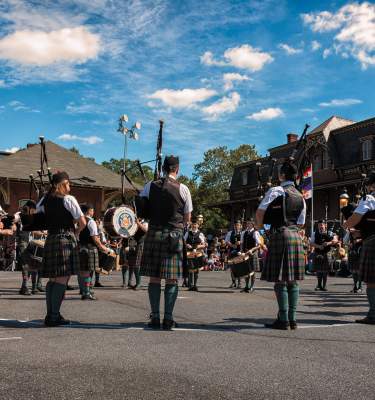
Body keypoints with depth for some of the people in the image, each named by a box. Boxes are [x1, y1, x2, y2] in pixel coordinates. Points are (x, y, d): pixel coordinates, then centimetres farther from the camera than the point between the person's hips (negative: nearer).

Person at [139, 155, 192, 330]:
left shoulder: (150, 186, 3)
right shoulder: (183, 189, -1)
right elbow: (187, 219, 5)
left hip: (153, 233, 2)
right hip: (174, 236, -2)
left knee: (154, 277, 8)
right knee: (172, 279, 3)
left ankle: (155, 317, 11)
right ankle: (168, 319, 4)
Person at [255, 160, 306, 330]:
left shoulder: (276, 191, -5)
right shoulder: (300, 197, 16)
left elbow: (259, 212, -6)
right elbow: (301, 223, 19)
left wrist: (259, 226, 11)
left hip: (280, 235, -7)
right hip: (296, 237, 7)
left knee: (280, 279, -4)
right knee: (293, 280, 8)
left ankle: (283, 320, -2)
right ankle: (292, 319, 12)